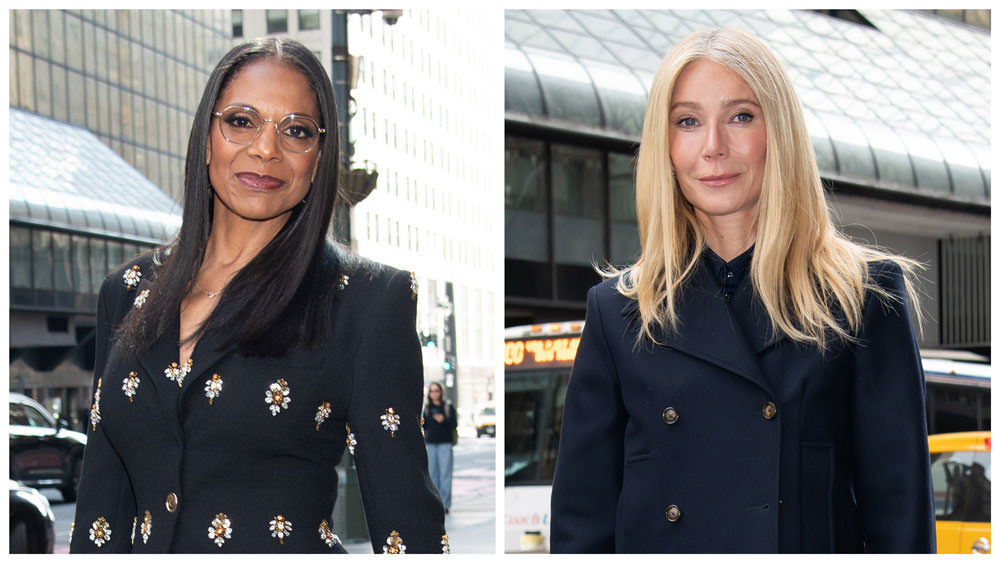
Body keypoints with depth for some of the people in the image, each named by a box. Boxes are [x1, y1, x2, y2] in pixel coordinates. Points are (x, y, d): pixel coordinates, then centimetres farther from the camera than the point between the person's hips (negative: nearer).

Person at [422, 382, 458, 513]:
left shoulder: (448, 407, 3)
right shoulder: (426, 407, 10)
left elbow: (454, 424, -3)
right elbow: (423, 425, 9)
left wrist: (443, 420, -19)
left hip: (445, 443, -3)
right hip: (430, 443, 3)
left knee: (445, 473, -5)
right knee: (432, 473, 3)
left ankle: (445, 504, -2)